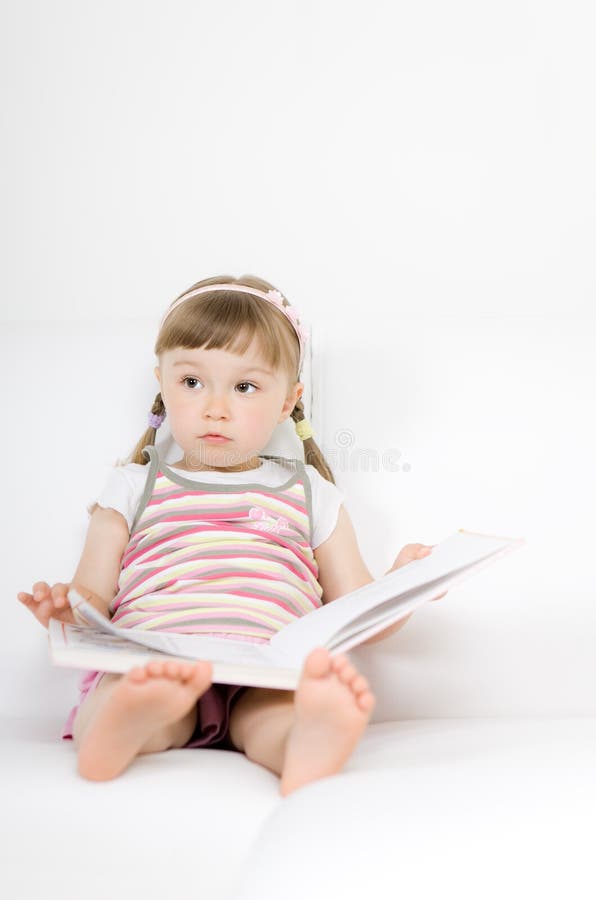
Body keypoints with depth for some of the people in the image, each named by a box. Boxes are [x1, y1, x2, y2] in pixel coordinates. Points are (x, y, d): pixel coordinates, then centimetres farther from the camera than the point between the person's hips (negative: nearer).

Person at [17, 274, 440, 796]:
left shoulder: (309, 493, 24)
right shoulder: (134, 489, 23)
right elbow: (93, 602, 15)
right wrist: (67, 609, -9)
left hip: (266, 677, 0)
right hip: (150, 664, 1)